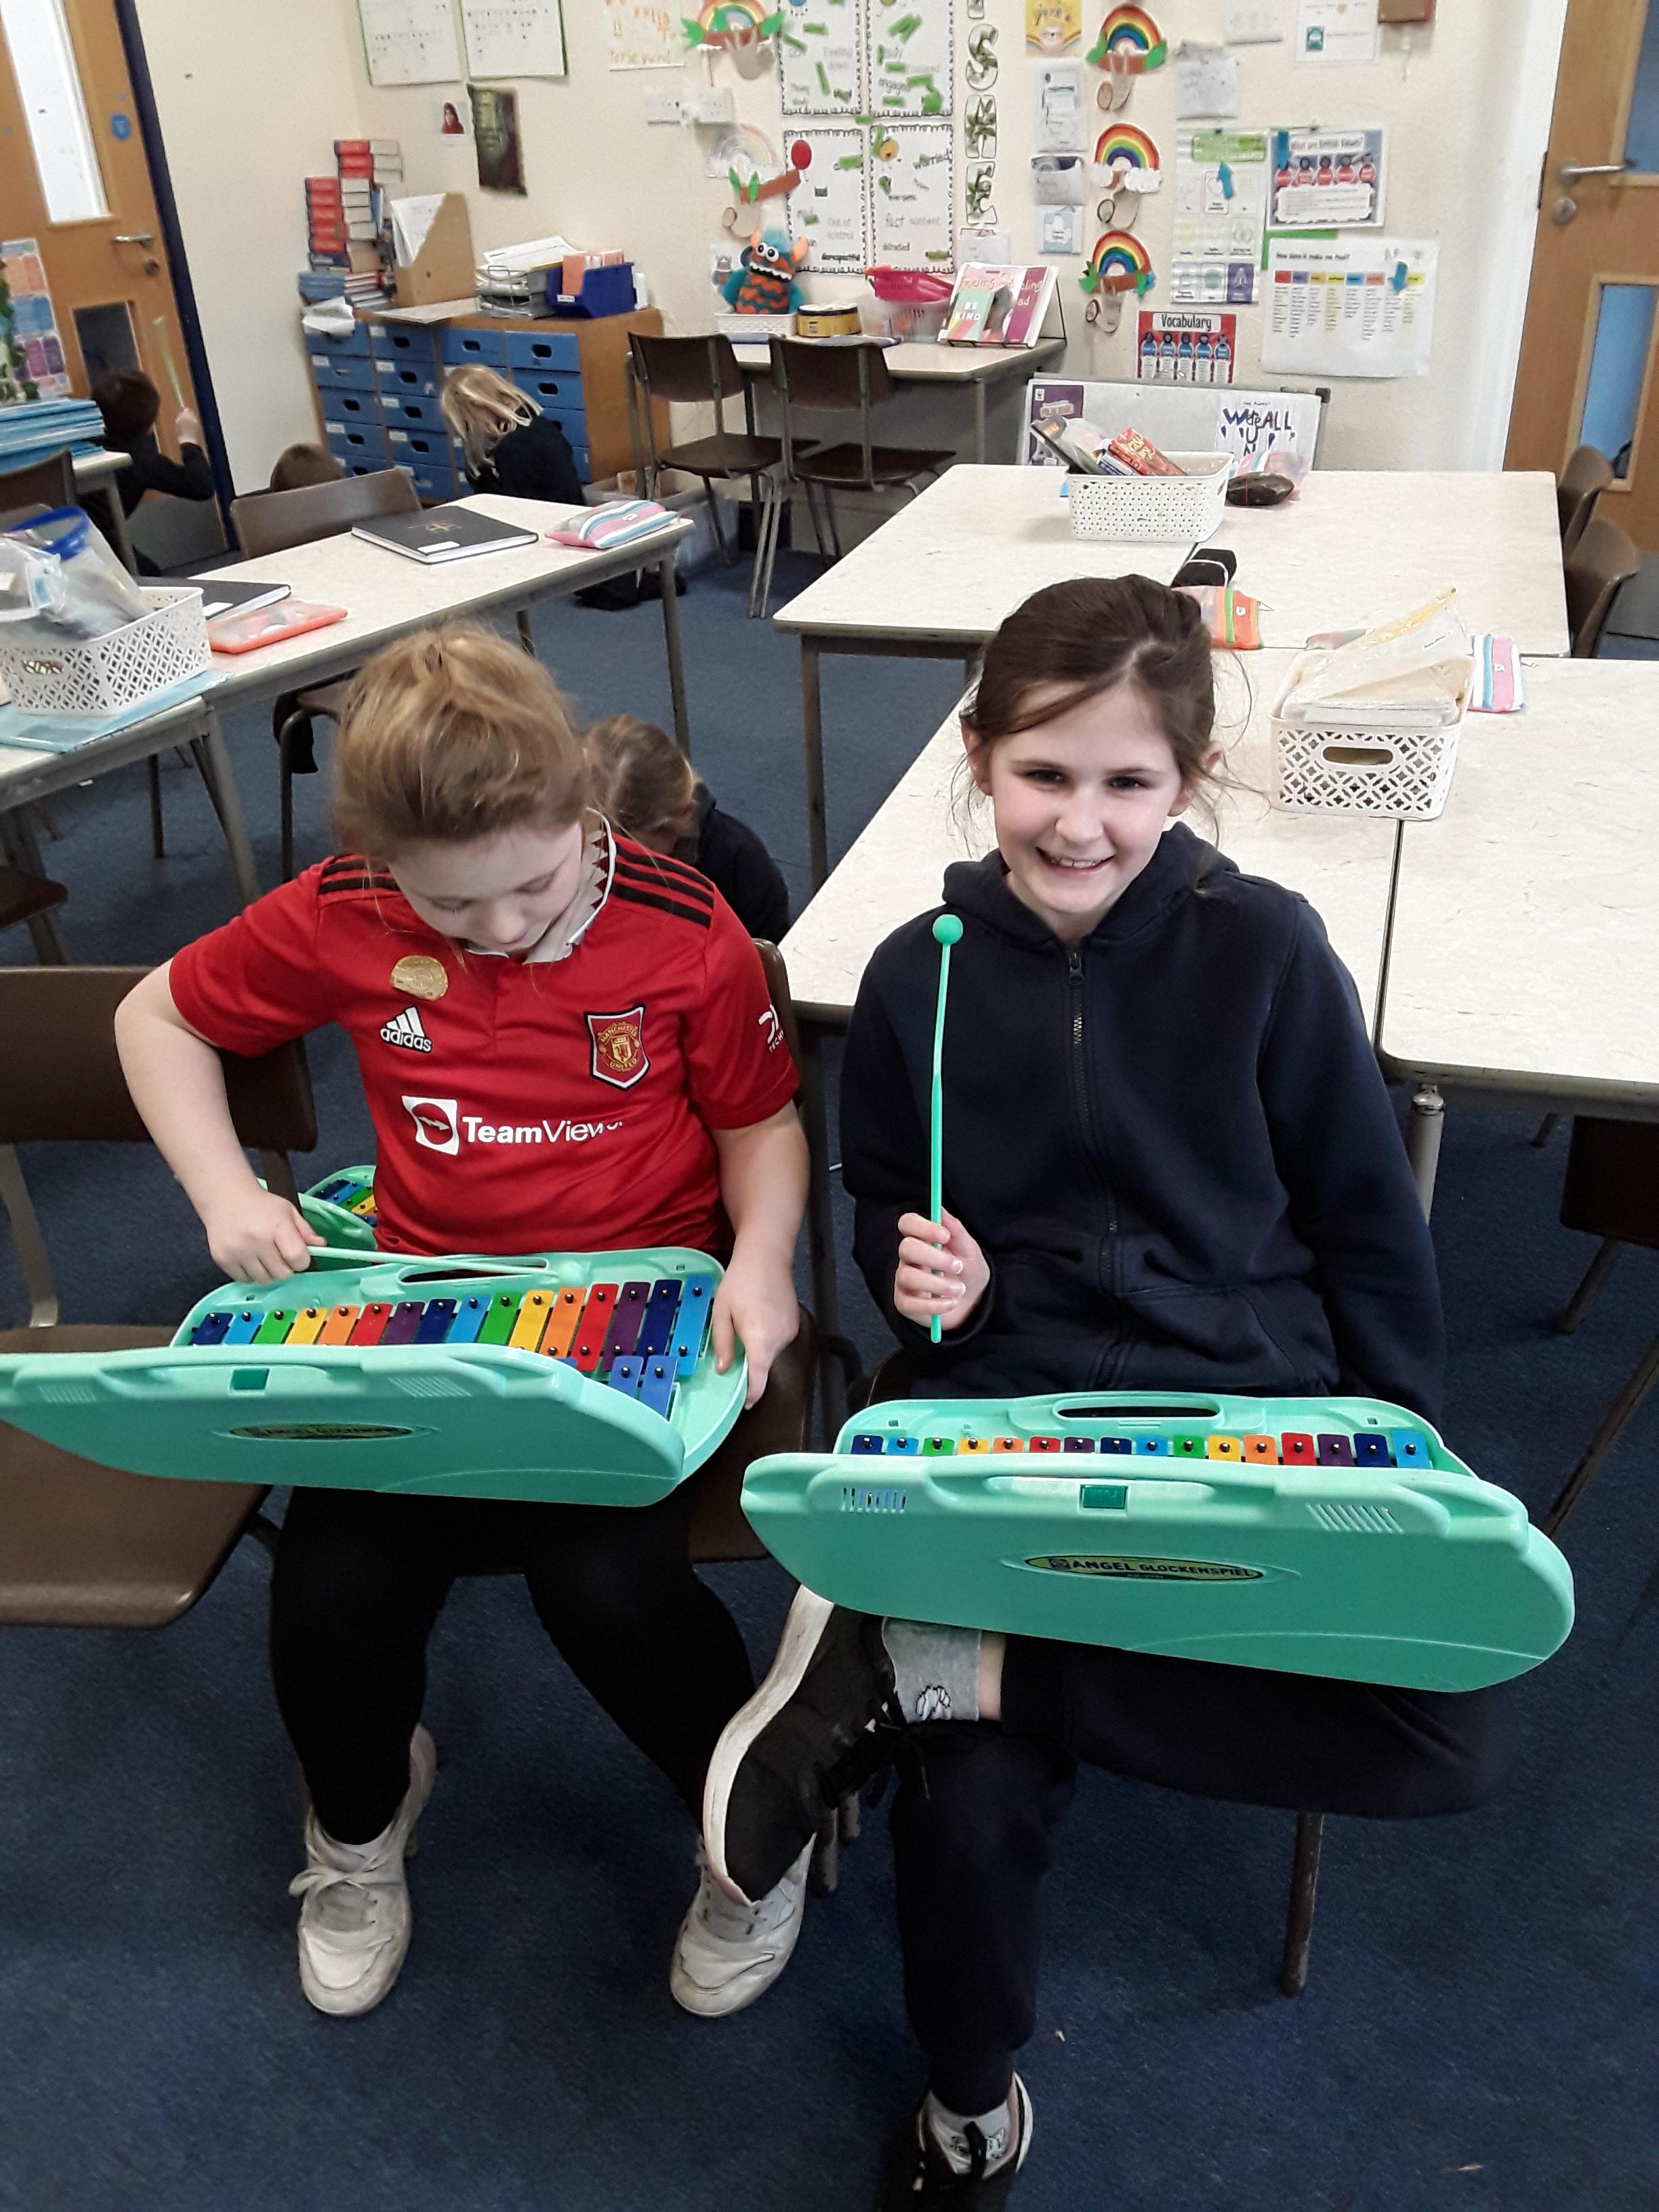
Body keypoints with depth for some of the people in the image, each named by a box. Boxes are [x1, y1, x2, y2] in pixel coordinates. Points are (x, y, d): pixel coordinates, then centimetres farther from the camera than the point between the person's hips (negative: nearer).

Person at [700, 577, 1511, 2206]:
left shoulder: (1264, 951, -4)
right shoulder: (920, 974, 0)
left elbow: (1367, 1223, 5)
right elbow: (882, 1206, 14)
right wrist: (916, 1270, -8)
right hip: (996, 1406, 0)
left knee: (1449, 1741, -22)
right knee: (976, 1799, -19)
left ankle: (921, 1659, -15)